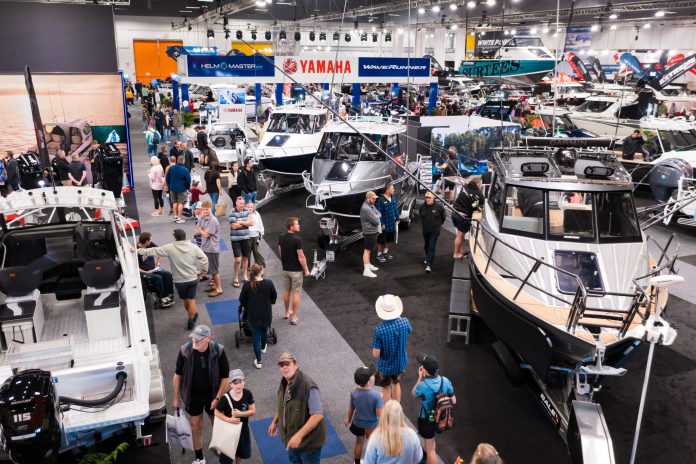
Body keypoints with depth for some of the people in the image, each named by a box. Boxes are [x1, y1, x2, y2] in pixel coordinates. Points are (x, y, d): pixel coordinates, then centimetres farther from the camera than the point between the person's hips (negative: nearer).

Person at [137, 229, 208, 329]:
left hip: (180, 281, -1)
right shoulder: (193, 247, -7)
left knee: (185, 300, 21)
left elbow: (153, 251, -9)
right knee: (191, 300, 9)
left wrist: (138, 250, 0)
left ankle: (193, 315, 40)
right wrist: (204, 271, 3)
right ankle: (191, 322, 17)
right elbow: (204, 258, -10)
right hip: (193, 279, 1)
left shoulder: (170, 248, -13)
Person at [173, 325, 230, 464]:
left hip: (213, 395, -1)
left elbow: (225, 377, -15)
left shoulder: (218, 351, -25)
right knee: (196, 426, 16)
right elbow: (178, 374, -6)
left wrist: (218, 398, -15)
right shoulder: (185, 350, -21)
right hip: (193, 396, 1)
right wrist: (176, 397, 1)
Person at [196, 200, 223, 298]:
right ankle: (215, 285, 30)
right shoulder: (202, 218, 5)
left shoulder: (213, 220, -19)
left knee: (214, 269, 0)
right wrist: (203, 231, -14)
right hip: (205, 247, 8)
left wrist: (200, 230, -1)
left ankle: (219, 289, 9)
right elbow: (196, 231, 5)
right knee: (211, 269, 17)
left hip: (212, 248, -8)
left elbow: (206, 234, -17)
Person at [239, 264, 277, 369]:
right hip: (266, 315, 2)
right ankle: (263, 347, 55)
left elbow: (242, 300, -5)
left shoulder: (247, 285, -18)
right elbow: (274, 297, -1)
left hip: (253, 316, -2)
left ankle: (258, 361, 15)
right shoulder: (269, 283, -17)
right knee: (264, 332, 28)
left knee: (256, 337, 10)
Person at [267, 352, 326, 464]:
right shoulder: (284, 383, -4)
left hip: (309, 439, -8)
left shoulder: (308, 386, -32)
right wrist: (275, 422, 21)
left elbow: (318, 415, -34)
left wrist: (299, 435, -36)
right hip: (291, 435, 8)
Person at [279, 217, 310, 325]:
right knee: (295, 293, 3)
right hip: (296, 270, -6)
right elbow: (301, 257, -19)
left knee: (286, 291, 18)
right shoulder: (297, 239, -22)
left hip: (285, 269, 6)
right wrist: (306, 270, -8)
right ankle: (294, 317, 7)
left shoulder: (281, 237, -1)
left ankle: (287, 313, 31)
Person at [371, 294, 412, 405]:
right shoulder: (404, 322, -21)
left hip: (385, 365, -4)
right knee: (396, 383, 31)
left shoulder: (379, 330, -33)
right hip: (401, 363, 4)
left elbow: (375, 354, -25)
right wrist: (398, 316, 11)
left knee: (386, 390, 22)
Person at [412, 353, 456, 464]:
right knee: (429, 440, 34)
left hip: (426, 419, -7)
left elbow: (414, 394, -8)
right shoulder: (445, 380, -18)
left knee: (430, 448, 11)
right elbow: (453, 401, -5)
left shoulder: (423, 385, -32)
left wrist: (420, 378, -6)